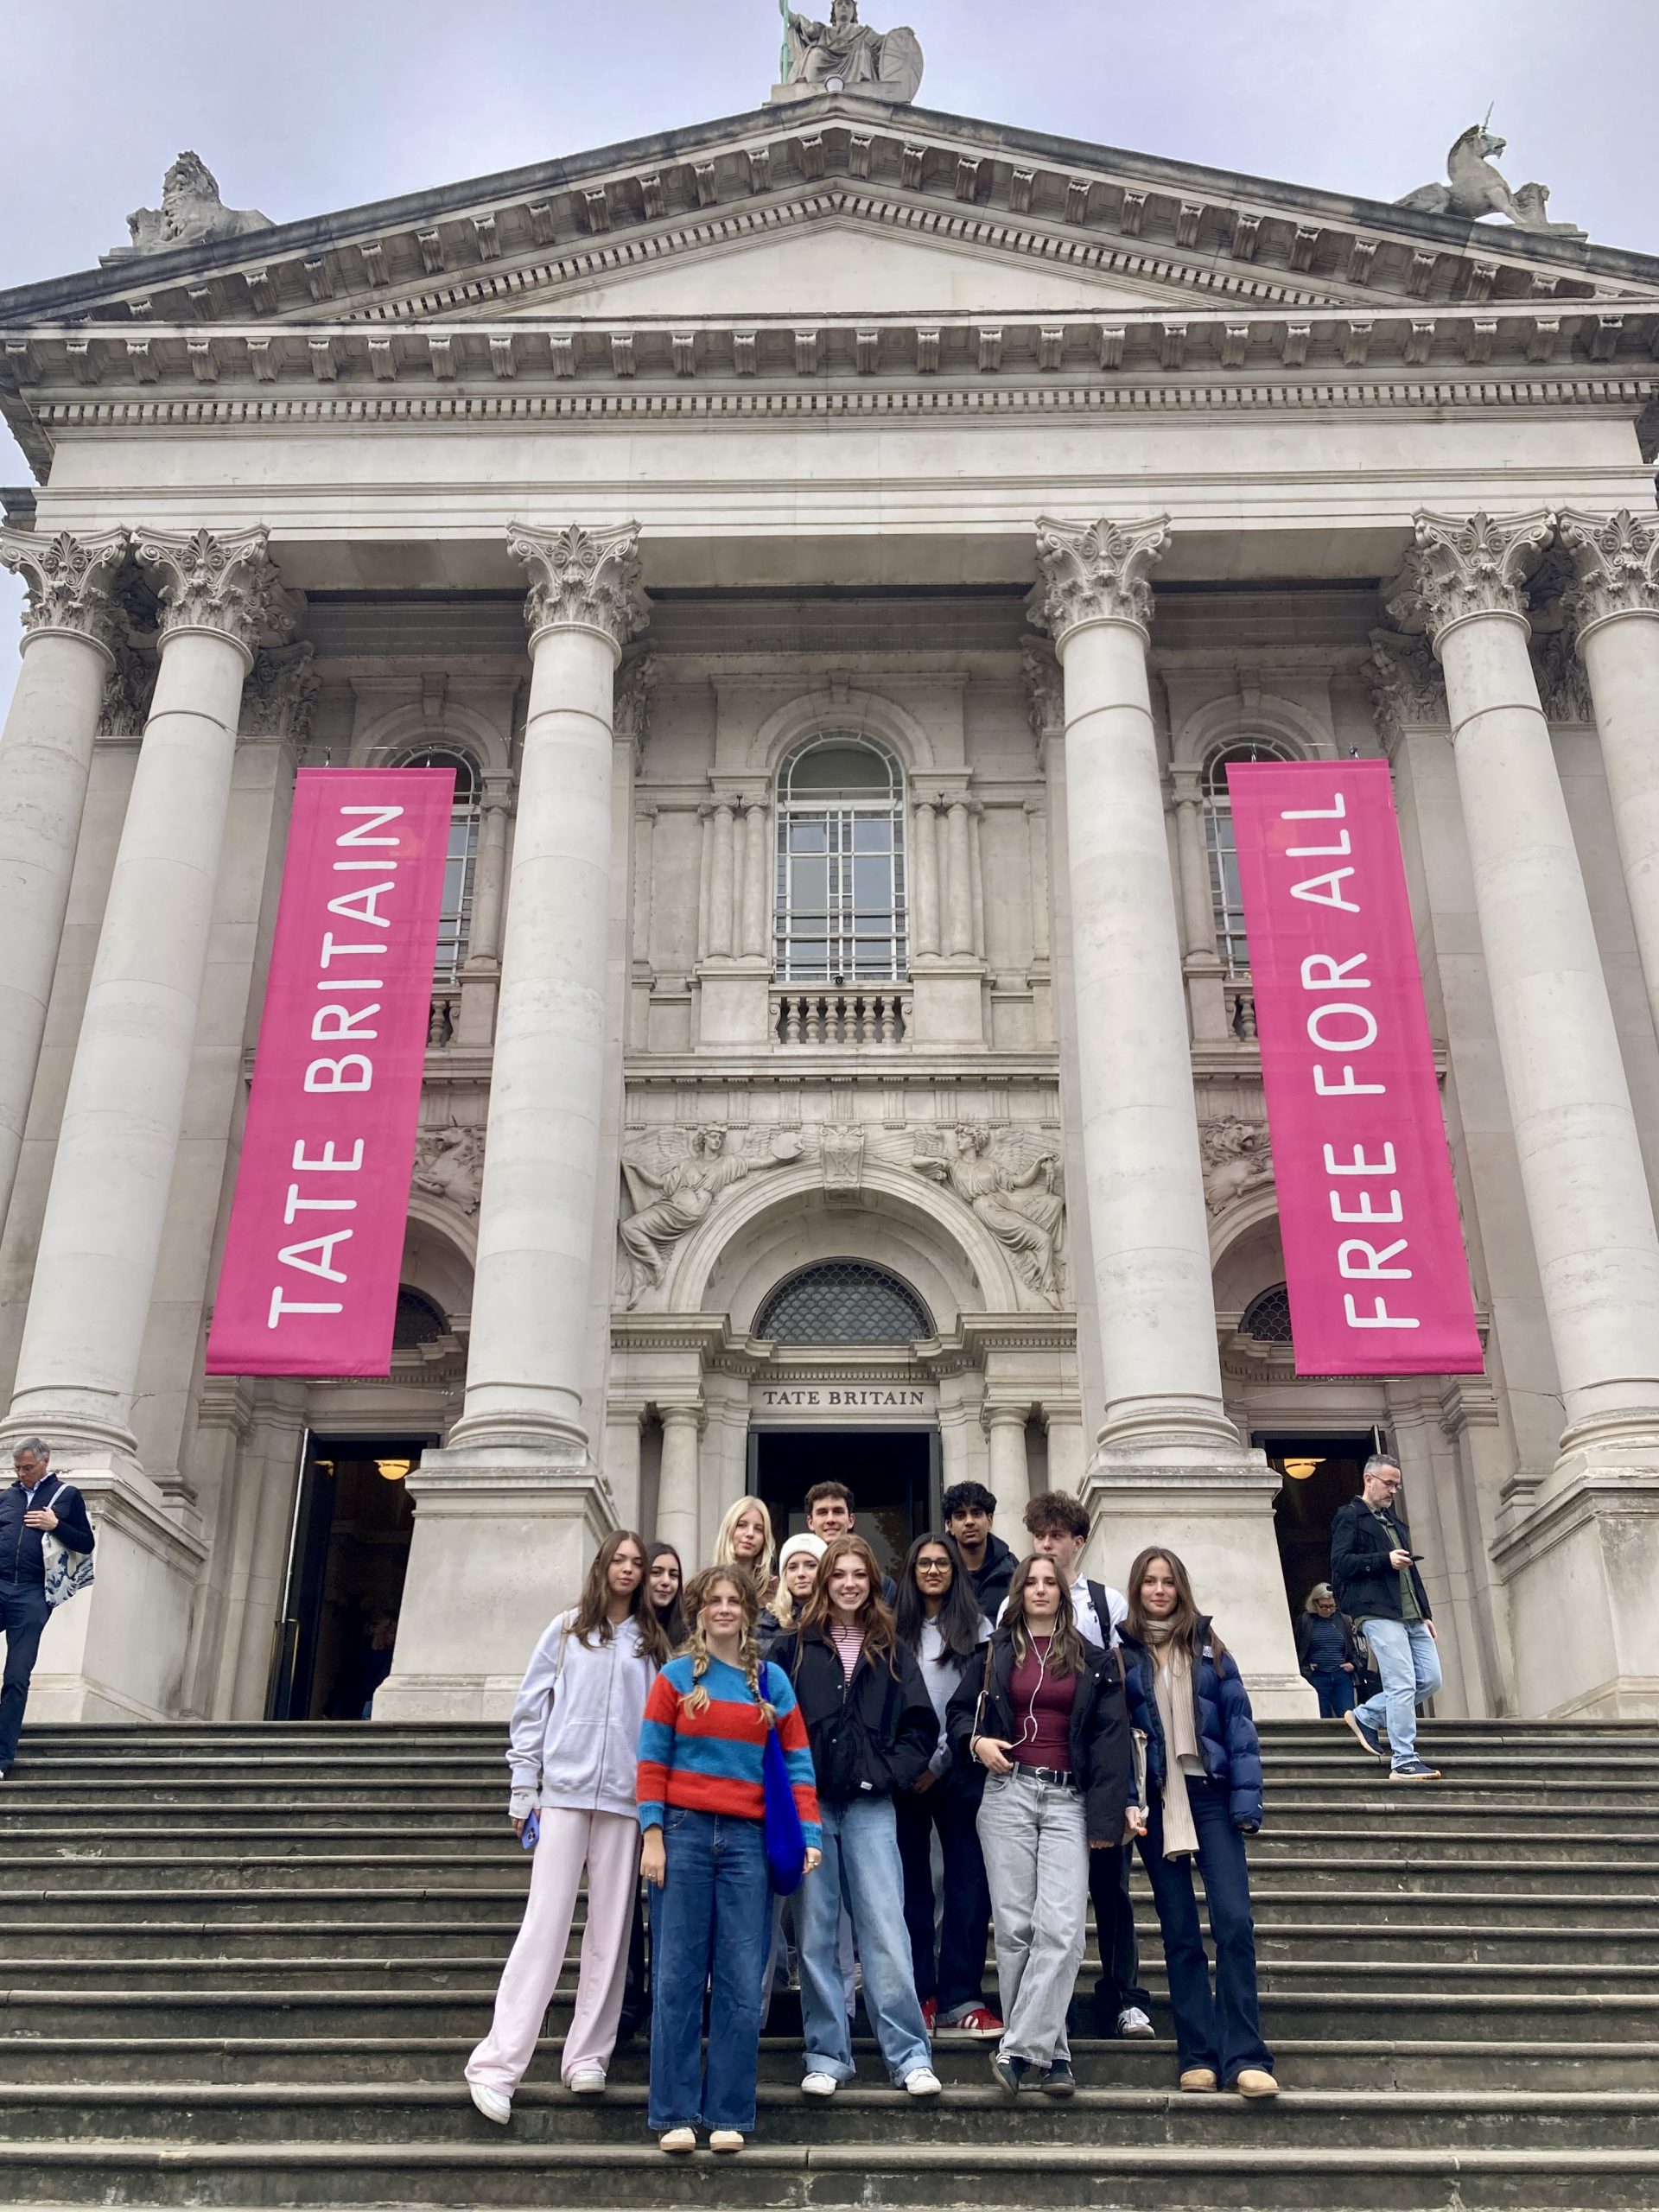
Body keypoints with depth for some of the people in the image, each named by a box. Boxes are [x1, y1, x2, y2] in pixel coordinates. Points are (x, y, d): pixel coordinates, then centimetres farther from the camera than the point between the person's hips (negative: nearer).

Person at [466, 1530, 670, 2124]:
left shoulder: (652, 1643, 10)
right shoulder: (566, 1629, 7)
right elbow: (531, 1709, 6)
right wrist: (524, 1789, 2)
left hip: (624, 1797, 2)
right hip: (563, 1791, -2)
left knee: (610, 1929, 4)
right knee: (545, 1923, -7)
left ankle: (588, 2056, 14)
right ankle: (497, 2064, -4)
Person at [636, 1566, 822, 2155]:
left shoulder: (772, 1682, 9)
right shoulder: (676, 1676, 5)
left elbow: (796, 1763, 7)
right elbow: (652, 1760, 1)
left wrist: (808, 1834, -2)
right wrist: (653, 1835, -7)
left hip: (746, 1840, 1)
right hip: (683, 1833, -1)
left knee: (741, 1984, 2)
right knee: (678, 1977, 2)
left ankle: (729, 2116, 11)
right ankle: (676, 2115, 9)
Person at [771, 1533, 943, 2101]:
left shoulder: (890, 1651, 9)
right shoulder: (794, 1648, 6)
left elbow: (922, 1724, 7)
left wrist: (890, 1773, -4)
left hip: (870, 1806, 0)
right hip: (808, 1803, 0)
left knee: (885, 1930, -5)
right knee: (816, 1934, 5)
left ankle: (909, 2056, 3)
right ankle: (826, 2056, 14)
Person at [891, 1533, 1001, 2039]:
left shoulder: (976, 1628, 5)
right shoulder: (896, 1630, 10)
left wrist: (940, 1761, -6)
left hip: (956, 1769, -1)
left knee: (969, 1880, -4)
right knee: (912, 1883, 3)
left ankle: (962, 1996, 2)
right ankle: (920, 1995, 9)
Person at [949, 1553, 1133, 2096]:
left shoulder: (1093, 1660, 9)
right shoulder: (996, 1652, 12)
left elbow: (1110, 1738, 4)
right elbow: (959, 1711, 18)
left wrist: (1107, 1815, -5)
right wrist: (975, 1741, -5)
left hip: (1067, 1800, -1)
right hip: (1007, 1793, 1)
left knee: (1060, 1928, -13)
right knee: (1014, 1926, -2)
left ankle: (1019, 2049, -10)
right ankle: (1050, 2053, 7)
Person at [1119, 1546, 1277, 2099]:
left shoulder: (1208, 1648, 7)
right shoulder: (1123, 1652, 5)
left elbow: (1238, 1721, 4)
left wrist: (1247, 1798, -5)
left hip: (1209, 1794, 0)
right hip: (1155, 1801, 0)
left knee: (1235, 1922, -10)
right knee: (1180, 1932, 4)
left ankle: (1244, 2057, -7)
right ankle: (1199, 2056, 10)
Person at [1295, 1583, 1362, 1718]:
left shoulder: (1344, 1620, 11)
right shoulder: (1304, 1621, 4)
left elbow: (1355, 1646, 20)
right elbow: (1295, 1649, 6)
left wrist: (1353, 1664, 3)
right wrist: (1304, 1666, -7)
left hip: (1342, 1676, 2)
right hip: (1316, 1677, -2)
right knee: (1322, 1719, 0)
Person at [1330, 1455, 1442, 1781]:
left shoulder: (1395, 1520, 25)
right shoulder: (1349, 1517, -1)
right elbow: (1340, 1563, -11)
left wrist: (1425, 1612, 20)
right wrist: (1385, 1560, -19)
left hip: (1411, 1615, 9)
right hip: (1378, 1613, -8)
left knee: (1430, 1679, 4)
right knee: (1403, 1684, -13)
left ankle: (1365, 1717, 18)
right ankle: (1404, 1762, -9)